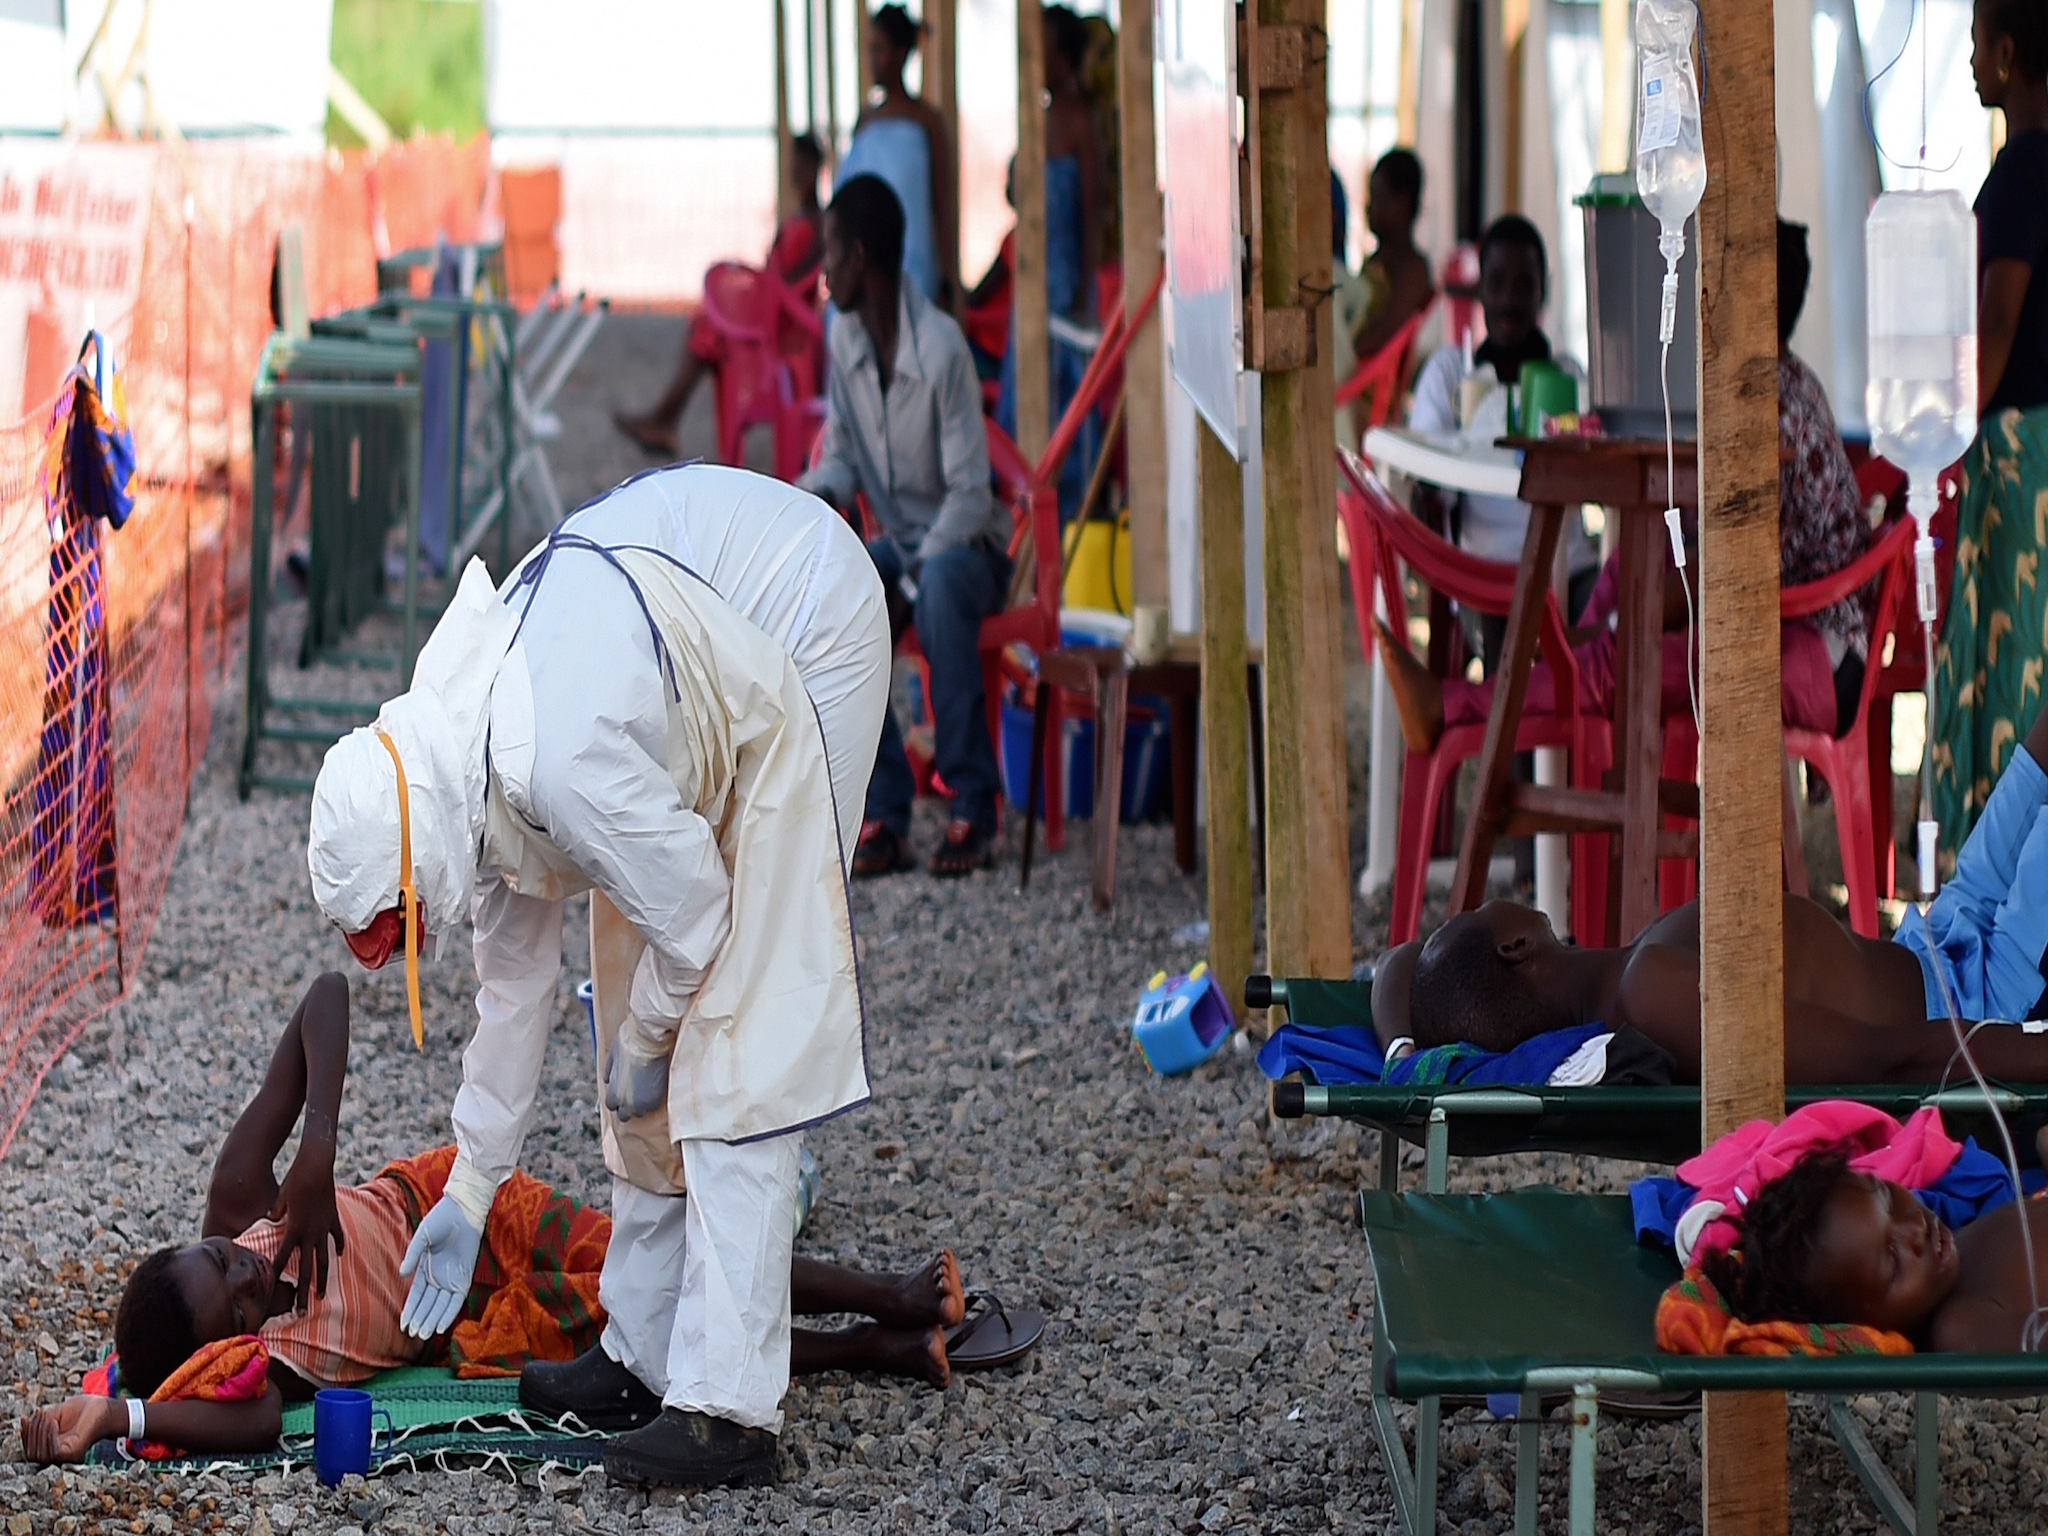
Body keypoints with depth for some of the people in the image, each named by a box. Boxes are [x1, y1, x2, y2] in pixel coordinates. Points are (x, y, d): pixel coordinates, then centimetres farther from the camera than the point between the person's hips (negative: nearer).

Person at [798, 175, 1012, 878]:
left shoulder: (941, 348, -22)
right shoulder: (843, 337, -1)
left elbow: (970, 492, -20)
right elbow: (843, 454, 7)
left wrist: (915, 575, -29)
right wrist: (818, 495, -16)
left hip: (967, 547, -6)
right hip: (899, 543, 6)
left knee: (941, 586, -41)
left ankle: (973, 805, -31)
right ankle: (883, 812, -24)